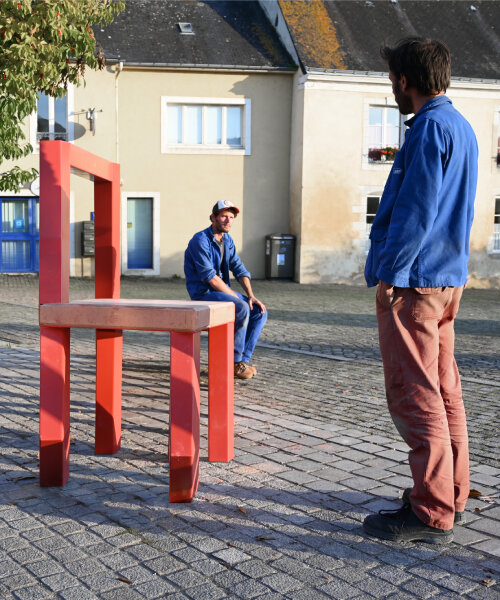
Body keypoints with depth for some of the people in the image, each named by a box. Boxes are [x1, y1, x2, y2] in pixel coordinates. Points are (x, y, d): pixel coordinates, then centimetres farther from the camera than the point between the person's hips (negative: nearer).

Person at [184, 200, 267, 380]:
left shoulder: (227, 240, 11)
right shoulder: (200, 240, -16)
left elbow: (239, 269, 8)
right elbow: (209, 277, -22)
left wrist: (250, 296, -7)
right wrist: (236, 298, -19)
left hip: (223, 291, 9)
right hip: (203, 293, -9)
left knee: (260, 311, -5)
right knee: (242, 309, -30)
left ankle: (243, 360, -7)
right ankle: (235, 361, -16)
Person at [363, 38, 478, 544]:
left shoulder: (431, 127, -13)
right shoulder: (461, 128, 18)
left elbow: (415, 211, -20)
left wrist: (388, 273, -15)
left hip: (412, 281, -10)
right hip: (448, 276, 10)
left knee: (415, 394, -5)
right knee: (443, 389, 15)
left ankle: (432, 513, 1)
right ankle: (451, 493, 25)